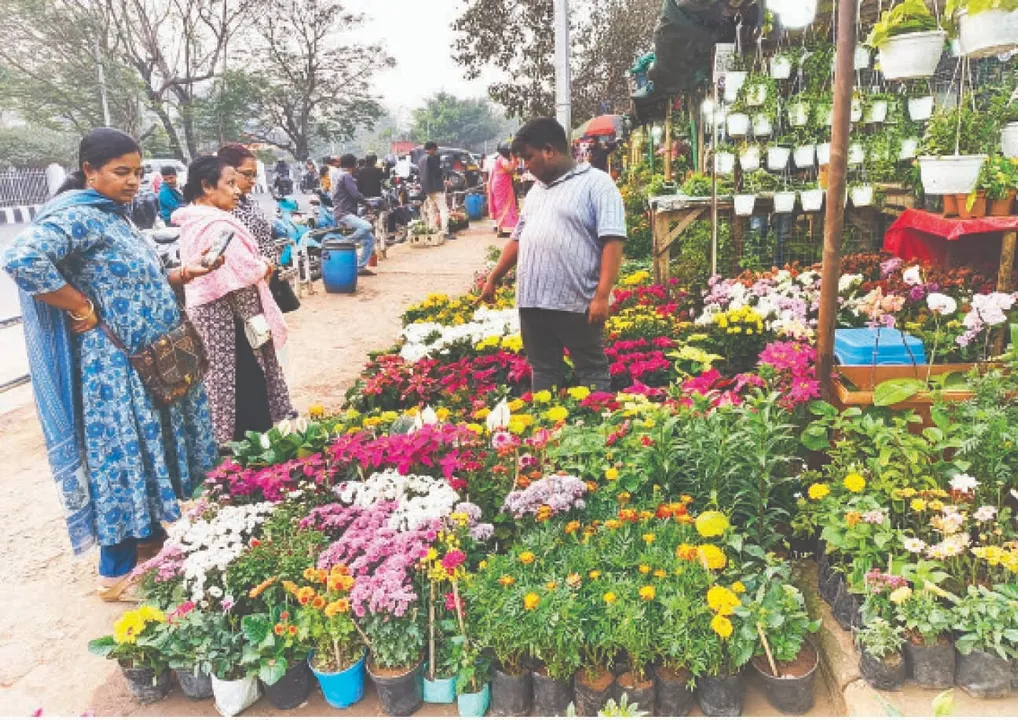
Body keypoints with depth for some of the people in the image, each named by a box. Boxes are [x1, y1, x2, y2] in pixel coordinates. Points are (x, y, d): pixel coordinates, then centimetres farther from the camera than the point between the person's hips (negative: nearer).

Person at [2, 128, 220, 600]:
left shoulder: (114, 215, 13)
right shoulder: (77, 215, -17)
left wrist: (177, 277, 4)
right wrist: (82, 309, -24)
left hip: (151, 361, 10)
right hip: (113, 366, -10)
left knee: (151, 450, 18)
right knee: (125, 457, -1)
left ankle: (151, 535, 36)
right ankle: (116, 574, 14)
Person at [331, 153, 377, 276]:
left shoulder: (338, 175, 23)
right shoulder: (346, 175, -8)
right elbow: (355, 194, -17)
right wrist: (367, 202, -1)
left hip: (347, 213, 11)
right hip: (344, 214, -11)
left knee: (369, 239, 7)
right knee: (367, 226, -35)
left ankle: (360, 267, 6)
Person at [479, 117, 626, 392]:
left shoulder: (596, 183, -6)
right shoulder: (536, 190, 18)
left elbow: (612, 242, -13)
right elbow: (518, 238, 25)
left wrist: (602, 296, -20)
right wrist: (493, 279, 26)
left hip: (576, 302, -7)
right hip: (532, 300, 7)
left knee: (592, 372, 5)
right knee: (542, 371, 15)